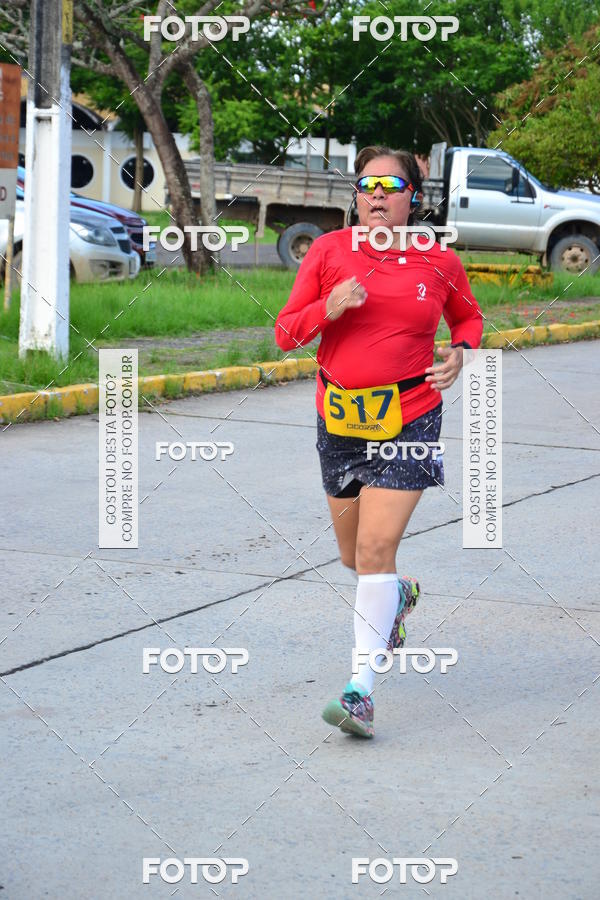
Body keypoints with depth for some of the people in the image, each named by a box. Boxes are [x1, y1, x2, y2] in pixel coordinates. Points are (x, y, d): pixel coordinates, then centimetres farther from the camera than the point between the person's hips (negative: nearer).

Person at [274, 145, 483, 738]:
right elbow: (285, 333, 1)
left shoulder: (439, 262, 1)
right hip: (340, 419, 3)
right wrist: (329, 308, -17)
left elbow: (468, 316, 21)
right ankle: (398, 597, 52)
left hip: (410, 418, -3)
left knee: (375, 549, -14)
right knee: (354, 554, 16)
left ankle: (361, 689, -14)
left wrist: (460, 352, 0)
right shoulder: (327, 252, 0)